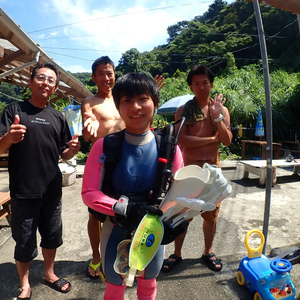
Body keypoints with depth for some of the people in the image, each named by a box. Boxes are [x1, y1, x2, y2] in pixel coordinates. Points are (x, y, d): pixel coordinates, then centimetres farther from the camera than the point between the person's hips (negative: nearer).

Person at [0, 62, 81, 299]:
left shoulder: (58, 117, 6)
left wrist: (72, 150, -14)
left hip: (52, 190, 4)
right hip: (23, 191, -3)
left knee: (52, 235, 17)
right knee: (24, 241, 10)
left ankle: (50, 274, 41)